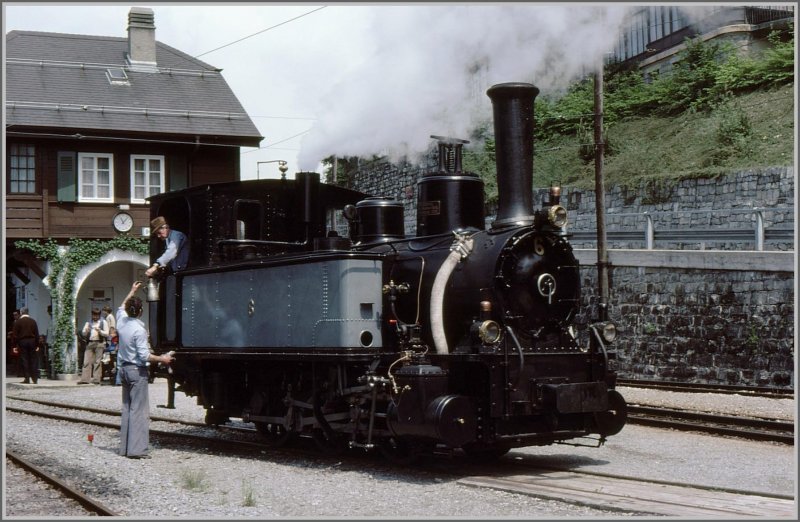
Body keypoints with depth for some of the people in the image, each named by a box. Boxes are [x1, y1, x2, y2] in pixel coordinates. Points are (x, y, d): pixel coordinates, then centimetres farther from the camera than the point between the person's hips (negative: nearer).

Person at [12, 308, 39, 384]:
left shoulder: (17, 322, -1)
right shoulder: (33, 321, 4)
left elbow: (15, 335, -4)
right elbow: (37, 334, 2)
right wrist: (37, 345, 5)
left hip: (22, 341, -2)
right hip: (32, 341, 2)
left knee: (24, 361, 0)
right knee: (33, 360, 6)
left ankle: (27, 379, -4)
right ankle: (35, 379, 5)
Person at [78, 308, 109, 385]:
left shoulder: (103, 322, 10)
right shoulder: (88, 323, 19)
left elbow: (106, 334, 2)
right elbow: (83, 333, 10)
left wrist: (99, 331, -15)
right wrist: (86, 331, -12)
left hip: (99, 343, -3)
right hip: (89, 343, 3)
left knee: (97, 362, -5)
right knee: (87, 361, -4)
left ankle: (96, 379, -4)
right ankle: (85, 379, -6)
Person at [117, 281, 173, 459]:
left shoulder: (121, 322, 4)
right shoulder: (139, 329, -18)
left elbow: (121, 308, 28)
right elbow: (144, 356, -19)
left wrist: (132, 292, 36)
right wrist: (161, 359, -7)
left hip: (124, 369, 8)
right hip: (137, 371, -8)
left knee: (127, 407, 13)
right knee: (139, 409, -7)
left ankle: (125, 447, 15)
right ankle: (136, 449, -11)